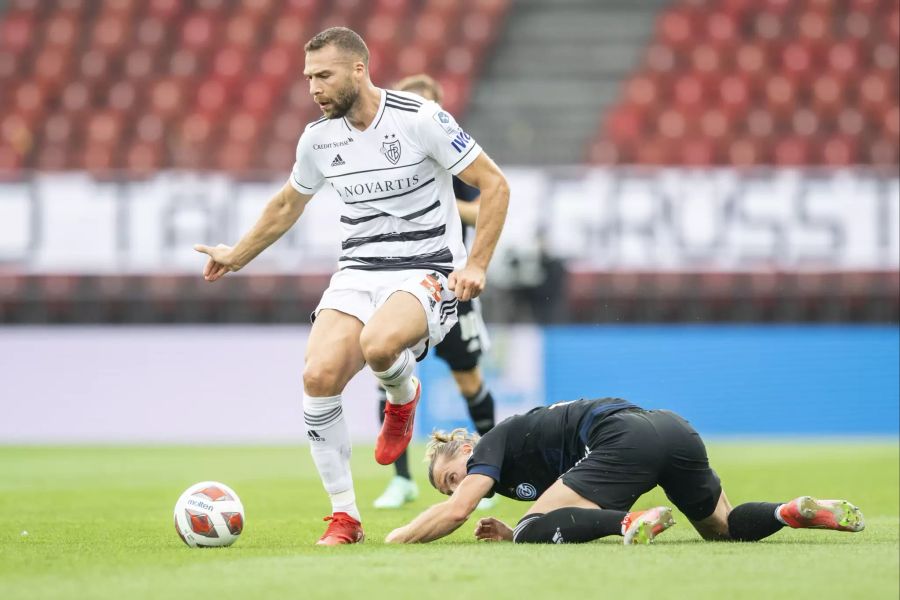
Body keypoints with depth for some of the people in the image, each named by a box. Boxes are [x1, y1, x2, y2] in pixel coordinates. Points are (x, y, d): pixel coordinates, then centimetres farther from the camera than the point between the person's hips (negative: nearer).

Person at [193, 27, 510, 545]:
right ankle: (344, 516, -6)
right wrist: (237, 256, 33)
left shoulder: (421, 119, -11)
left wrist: (476, 264, -13)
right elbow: (288, 205, 26)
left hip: (426, 273, -5)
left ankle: (403, 396, 2)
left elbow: (494, 183, -6)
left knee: (377, 343, -37)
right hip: (358, 271, 5)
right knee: (319, 375, -20)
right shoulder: (319, 138, 6)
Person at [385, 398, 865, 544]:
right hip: (675, 428, 9)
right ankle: (798, 511, 0)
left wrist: (394, 539, 8)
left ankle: (633, 522, -27)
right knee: (723, 527, 26)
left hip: (627, 438, -9)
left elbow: (455, 512, -5)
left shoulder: (494, 444, 11)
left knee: (532, 530, -7)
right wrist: (511, 535, 20)